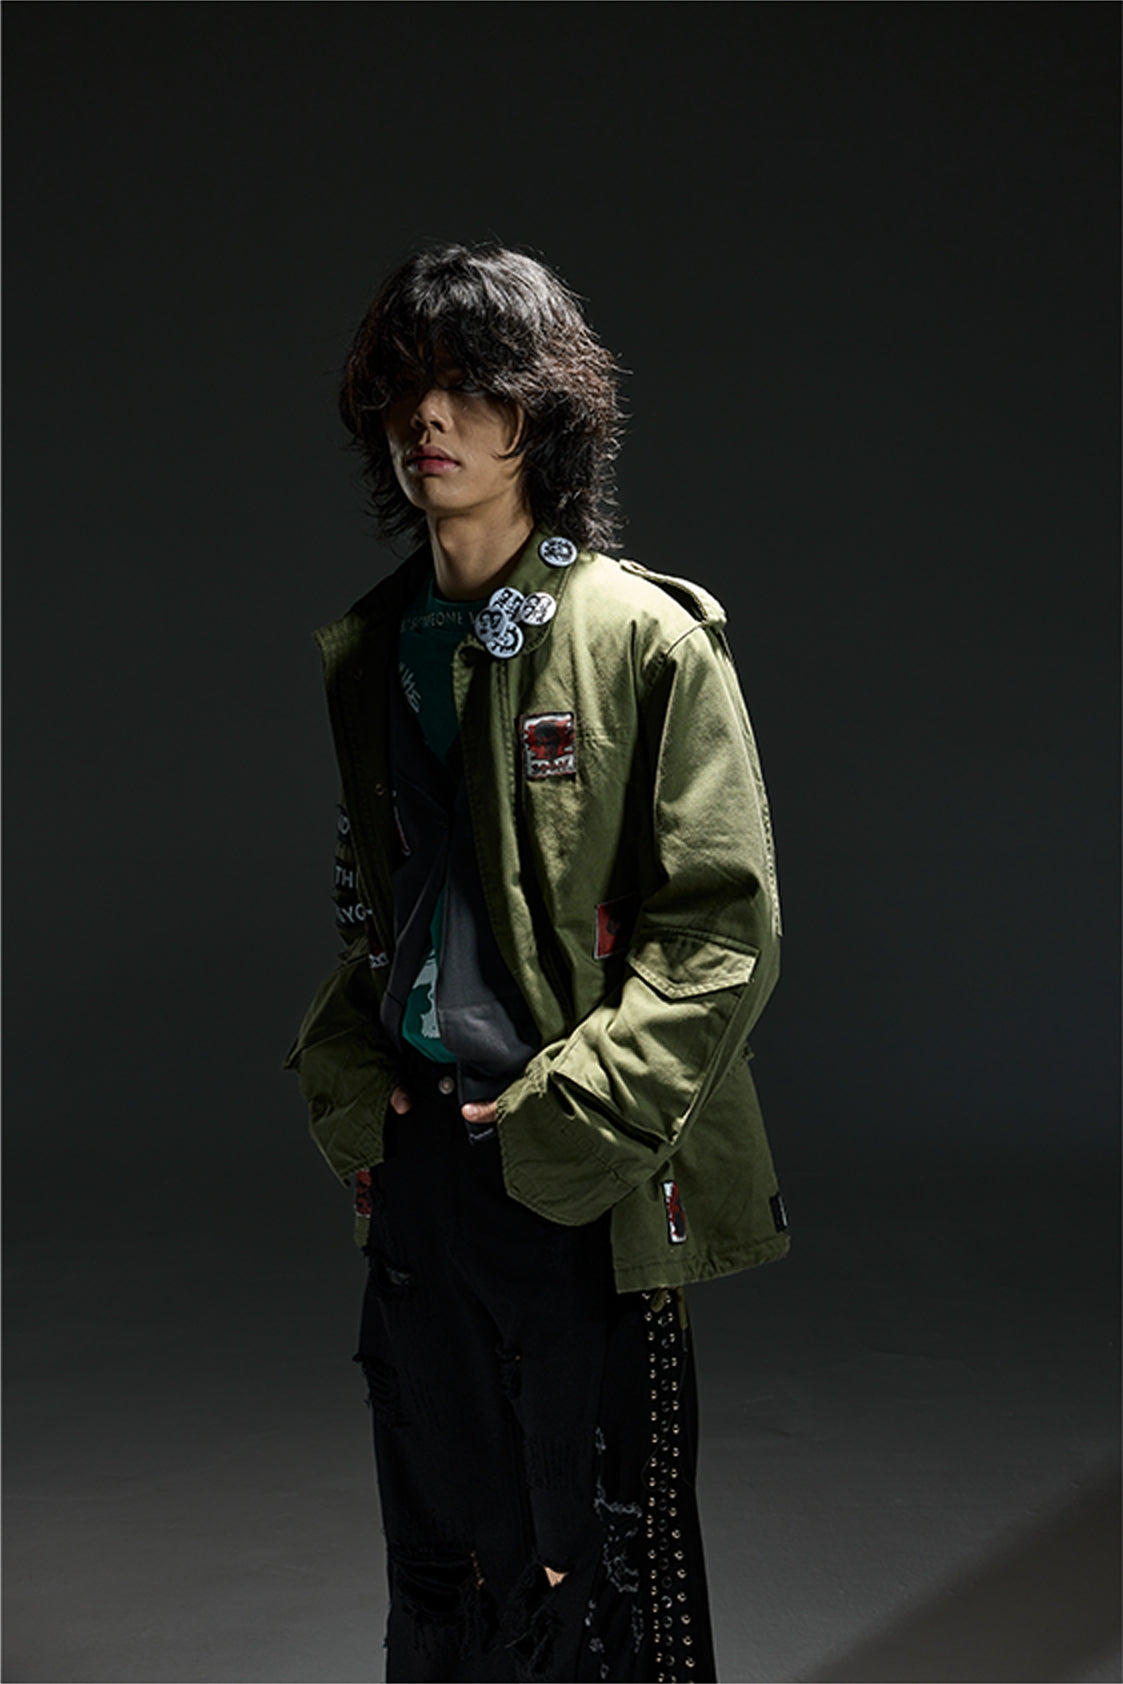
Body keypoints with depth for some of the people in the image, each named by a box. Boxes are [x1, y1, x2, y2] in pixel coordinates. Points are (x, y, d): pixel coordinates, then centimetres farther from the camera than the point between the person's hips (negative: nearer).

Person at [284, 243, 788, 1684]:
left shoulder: (648, 640, -8)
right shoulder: (361, 654, 10)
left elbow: (725, 927, -11)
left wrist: (574, 1110, -17)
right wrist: (339, 1071, 6)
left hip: (585, 1185, -5)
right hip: (414, 1160, 5)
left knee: (599, 1566, 4)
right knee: (441, 1545, 17)